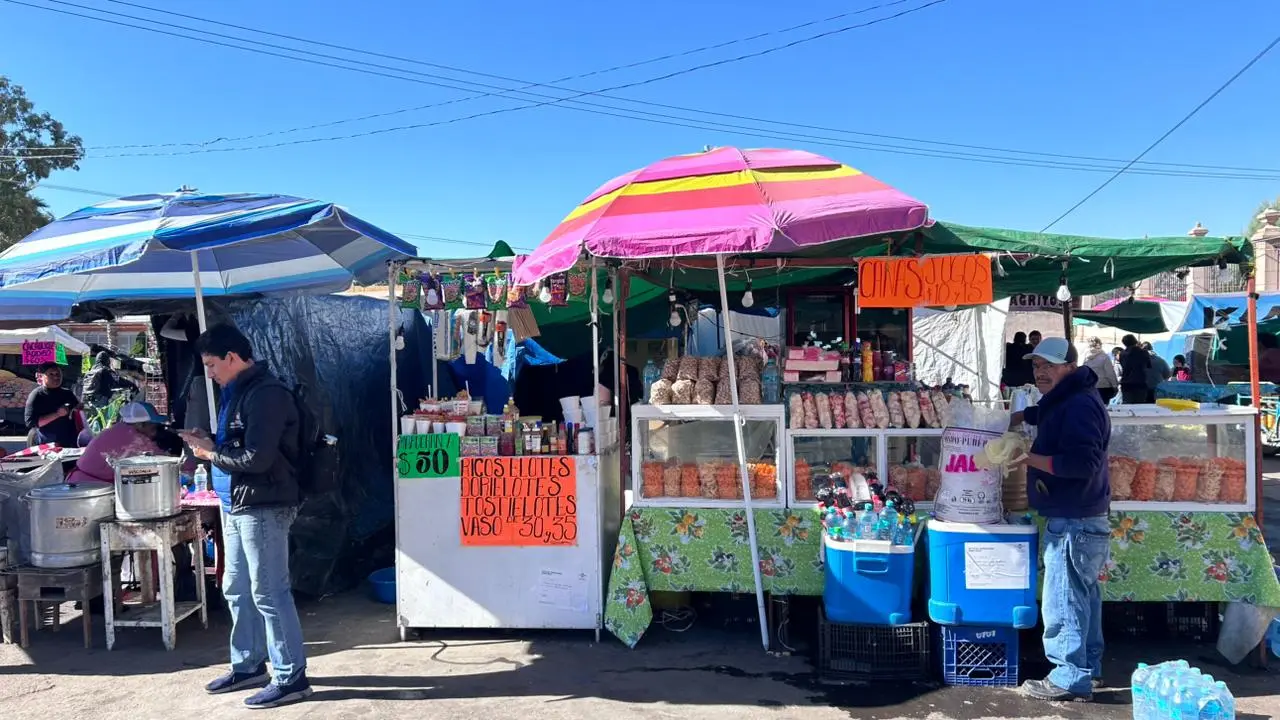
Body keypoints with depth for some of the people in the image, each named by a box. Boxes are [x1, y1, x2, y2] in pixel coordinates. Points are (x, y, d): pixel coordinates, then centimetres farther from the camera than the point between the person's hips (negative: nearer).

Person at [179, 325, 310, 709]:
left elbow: (256, 458, -23)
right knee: (237, 590, 17)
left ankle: (291, 677, 5)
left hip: (262, 506, -10)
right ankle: (248, 666, 31)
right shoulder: (236, 392, 14)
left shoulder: (265, 394, -17)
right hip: (237, 505, 10)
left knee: (269, 594, -4)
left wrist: (211, 453, -10)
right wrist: (207, 443, 2)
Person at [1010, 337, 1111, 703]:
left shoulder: (1079, 405, -19)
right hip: (1082, 519, 11)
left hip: (1074, 522, -11)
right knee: (1083, 594, 18)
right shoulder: (1066, 400, 14)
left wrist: (1030, 458, -25)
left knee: (1063, 601, -6)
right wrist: (1023, 416, 23)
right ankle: (1089, 667, 29)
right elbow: (1047, 415, 40)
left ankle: (1070, 678, 1)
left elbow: (1083, 463, -29)